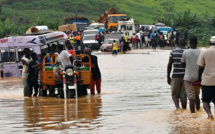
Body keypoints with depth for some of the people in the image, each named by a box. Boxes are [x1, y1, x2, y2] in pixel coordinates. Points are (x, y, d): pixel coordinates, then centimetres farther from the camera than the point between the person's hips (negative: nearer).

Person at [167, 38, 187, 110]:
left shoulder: (173, 52, 2)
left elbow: (169, 65, 0)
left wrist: (168, 77, 7)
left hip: (176, 76, -1)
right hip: (185, 76, 1)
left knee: (175, 94, 8)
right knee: (184, 96, 7)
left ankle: (177, 107, -15)